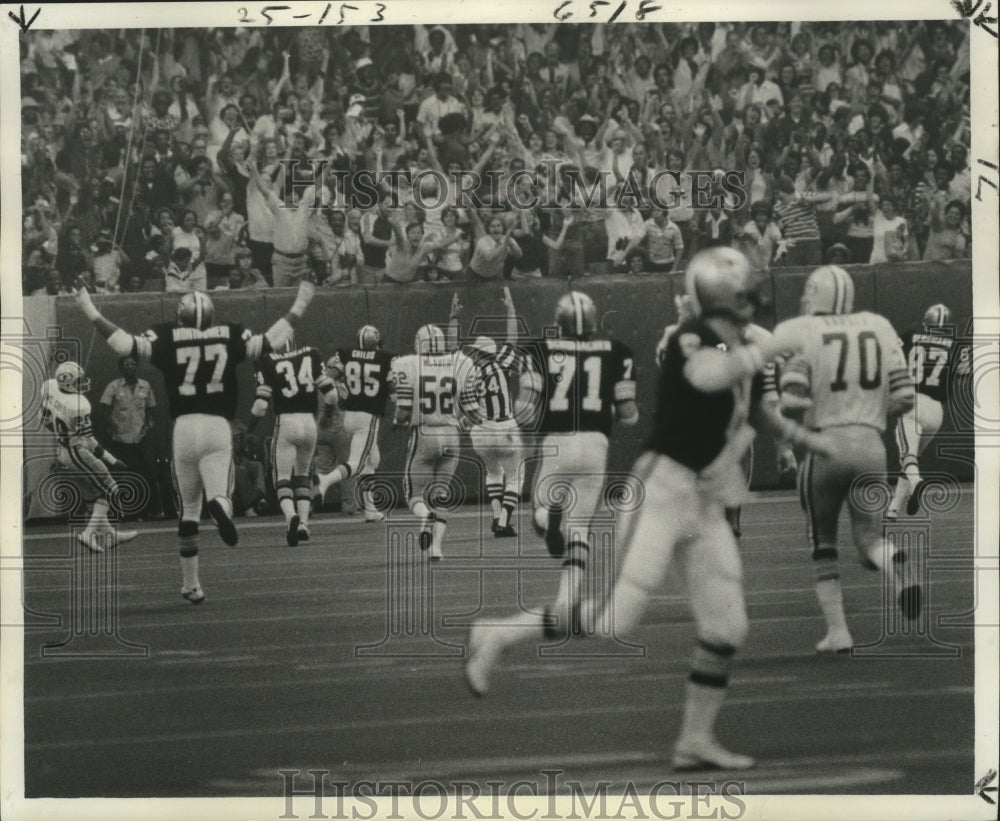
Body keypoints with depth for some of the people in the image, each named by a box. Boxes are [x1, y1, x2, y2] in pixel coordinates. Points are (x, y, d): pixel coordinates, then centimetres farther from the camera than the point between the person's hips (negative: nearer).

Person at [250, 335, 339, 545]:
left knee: (282, 477, 3)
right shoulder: (311, 355, 5)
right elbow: (331, 395, 2)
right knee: (302, 475, 22)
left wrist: (251, 426, 8)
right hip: (309, 421, 3)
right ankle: (303, 523, 10)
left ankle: (291, 514, -25)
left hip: (285, 422, -3)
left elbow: (261, 404, -8)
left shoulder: (268, 362, -4)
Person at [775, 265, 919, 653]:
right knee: (869, 537, 14)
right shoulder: (878, 328, 10)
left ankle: (837, 631, 10)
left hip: (826, 444, -3)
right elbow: (904, 397, 6)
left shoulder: (797, 334, -4)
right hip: (871, 444, 3)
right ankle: (896, 564, -21)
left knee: (823, 544, 16)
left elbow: (793, 401, -14)